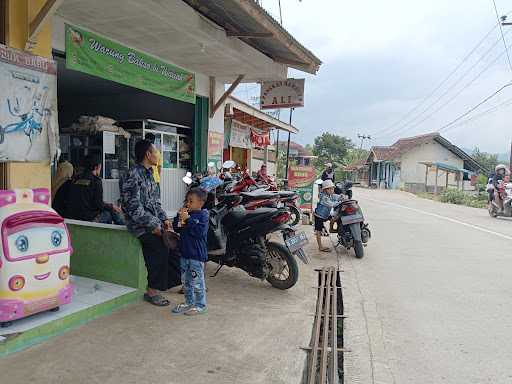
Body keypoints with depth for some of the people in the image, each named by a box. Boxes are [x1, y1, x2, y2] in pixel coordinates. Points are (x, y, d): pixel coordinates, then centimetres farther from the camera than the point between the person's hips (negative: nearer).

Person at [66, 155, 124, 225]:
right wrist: (112, 206, 3)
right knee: (114, 211, 9)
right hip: (90, 218, -7)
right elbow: (99, 204, -15)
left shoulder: (76, 181, 8)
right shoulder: (96, 181, -12)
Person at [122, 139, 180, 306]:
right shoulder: (134, 175, -13)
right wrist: (153, 225, -20)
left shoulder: (149, 174, 15)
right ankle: (152, 291, -11)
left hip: (154, 221, 8)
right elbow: (134, 207, -20)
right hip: (141, 225, -8)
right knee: (161, 247, -25)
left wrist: (164, 219, 5)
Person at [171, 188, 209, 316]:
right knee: (185, 280, 18)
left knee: (197, 281, 1)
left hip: (197, 255, -8)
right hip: (185, 253, 8)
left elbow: (199, 231, -24)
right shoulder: (186, 213, 9)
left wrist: (188, 219, -24)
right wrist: (179, 217, -7)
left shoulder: (203, 215, -11)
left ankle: (200, 305, 15)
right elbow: (176, 227, 9)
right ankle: (189, 302, 33)